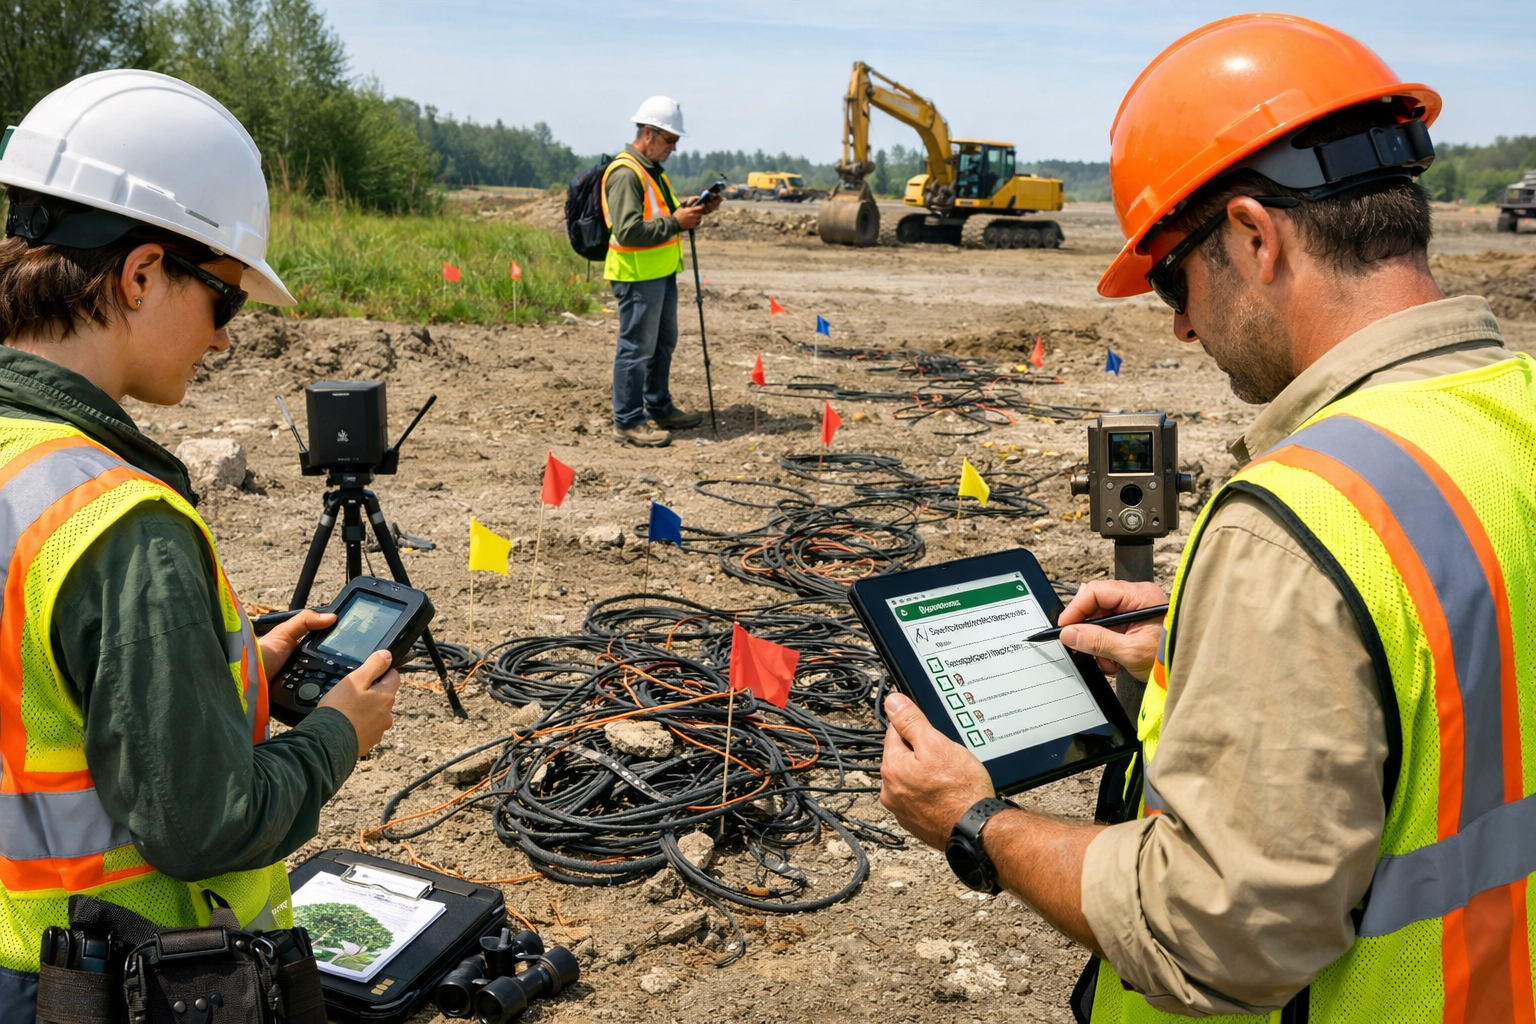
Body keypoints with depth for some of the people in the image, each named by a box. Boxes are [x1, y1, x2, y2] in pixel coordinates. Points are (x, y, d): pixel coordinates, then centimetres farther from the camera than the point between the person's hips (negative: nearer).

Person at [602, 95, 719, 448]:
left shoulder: (652, 169, 16)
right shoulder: (625, 174, -18)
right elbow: (628, 231, -26)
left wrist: (690, 209, 8)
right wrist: (676, 222, -22)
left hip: (661, 273, 11)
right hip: (637, 276, -10)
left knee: (663, 343, 19)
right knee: (636, 348, -4)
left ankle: (659, 409, 33)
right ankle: (627, 422, 3)